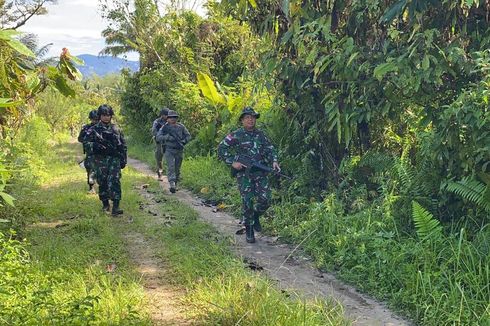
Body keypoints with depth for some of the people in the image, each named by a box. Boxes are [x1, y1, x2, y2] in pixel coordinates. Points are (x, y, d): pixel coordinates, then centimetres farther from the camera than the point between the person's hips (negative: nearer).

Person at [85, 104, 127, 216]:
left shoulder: (115, 129, 10)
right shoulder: (94, 130, 5)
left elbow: (123, 145, 13)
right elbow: (89, 143, -2)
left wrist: (123, 159, 8)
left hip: (114, 159, 0)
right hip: (101, 160, 0)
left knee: (114, 182, -12)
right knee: (102, 183, 7)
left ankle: (115, 207, -18)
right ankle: (105, 204, 24)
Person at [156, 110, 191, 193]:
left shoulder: (181, 126, 5)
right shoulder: (165, 127, -2)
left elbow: (188, 135, 11)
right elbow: (158, 137, -9)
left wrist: (184, 141, -8)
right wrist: (168, 137, -22)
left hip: (179, 150, 3)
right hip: (169, 150, -3)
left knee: (177, 168, 8)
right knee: (171, 167, -16)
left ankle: (175, 185, 19)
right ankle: (172, 184, -24)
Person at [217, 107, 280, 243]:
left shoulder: (261, 134, 12)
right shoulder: (236, 135, -1)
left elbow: (270, 149, 14)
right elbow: (221, 149, -2)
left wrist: (274, 161, -5)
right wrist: (232, 162, -11)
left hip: (260, 172, 3)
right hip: (244, 173, -3)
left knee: (265, 200, -5)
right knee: (247, 202, -4)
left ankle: (255, 217, 26)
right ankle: (249, 231, 8)